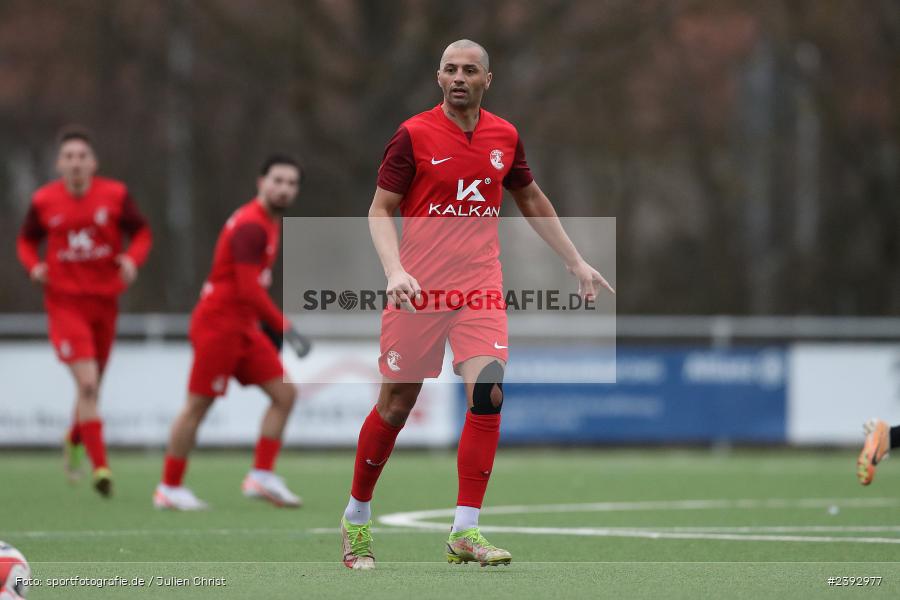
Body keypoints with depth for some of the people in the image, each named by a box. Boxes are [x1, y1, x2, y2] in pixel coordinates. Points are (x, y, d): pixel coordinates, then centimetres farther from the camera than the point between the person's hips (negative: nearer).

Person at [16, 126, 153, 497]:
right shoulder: (44, 201, -3)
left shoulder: (114, 195, -3)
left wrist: (133, 258, -14)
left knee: (92, 386, 15)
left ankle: (74, 440, 47)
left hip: (104, 301, 3)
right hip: (65, 302, -3)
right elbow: (26, 241, 11)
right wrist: (34, 266, -9)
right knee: (87, 383, -18)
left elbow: (141, 233, 6)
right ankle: (100, 467, -18)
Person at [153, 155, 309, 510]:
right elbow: (249, 290, -25)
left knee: (285, 394, 1)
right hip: (218, 324, -10)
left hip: (243, 327, 10)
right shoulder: (251, 226, -18)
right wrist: (285, 328, -24)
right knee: (198, 406, -3)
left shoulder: (269, 222, 13)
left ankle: (261, 477, 2)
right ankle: (169, 488, 6)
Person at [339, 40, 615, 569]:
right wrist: (394, 269, -19)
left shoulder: (504, 137, 8)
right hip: (419, 288, -3)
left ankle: (465, 532, -11)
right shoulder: (414, 135, -4)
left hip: (480, 287, 3)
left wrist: (576, 262, 23)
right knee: (395, 406, 2)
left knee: (488, 393, -16)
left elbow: (531, 199, 23)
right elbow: (381, 210, -3)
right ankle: (357, 518, 23)